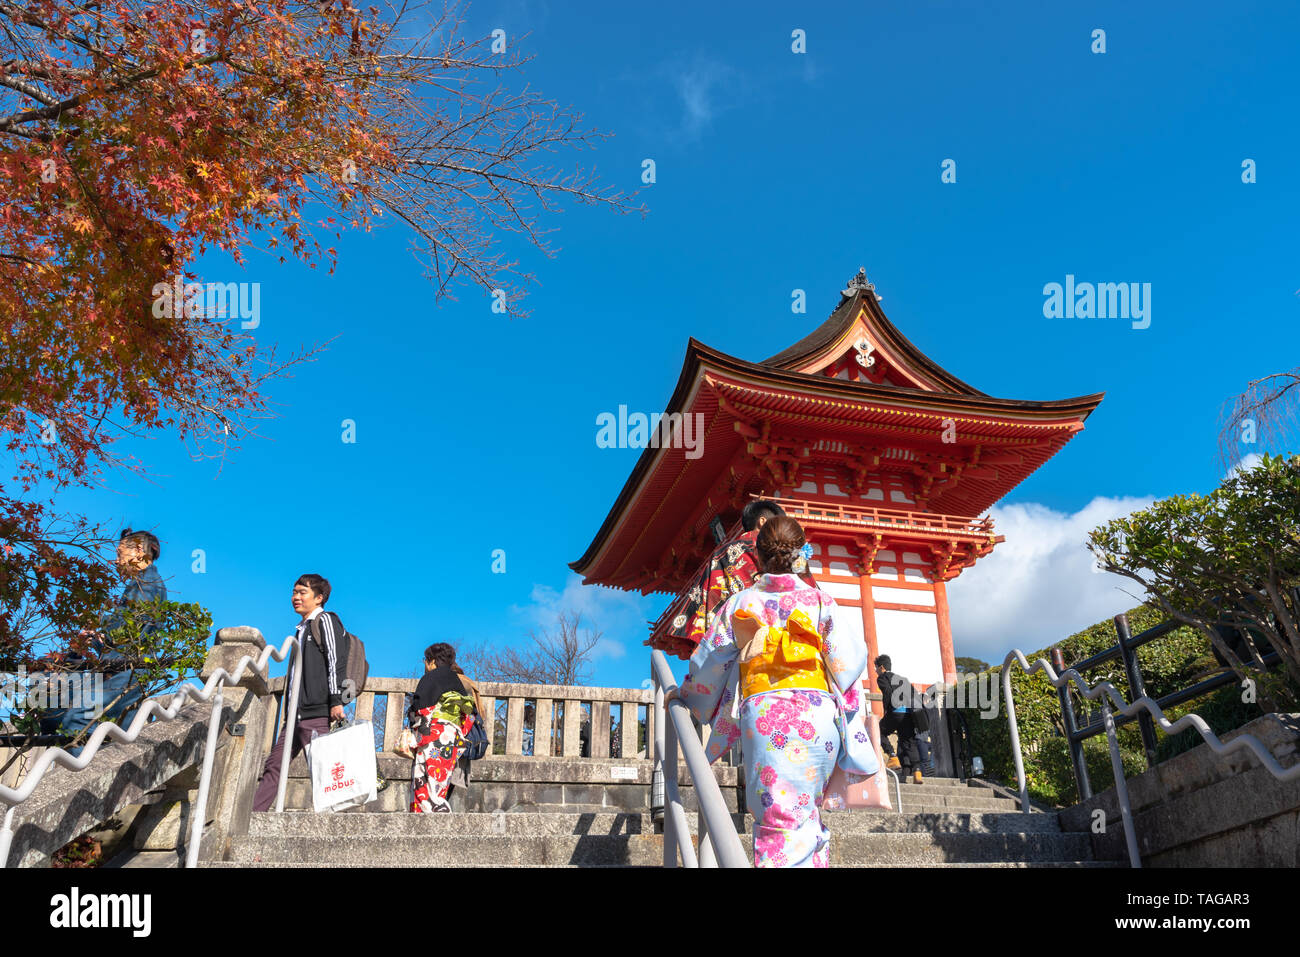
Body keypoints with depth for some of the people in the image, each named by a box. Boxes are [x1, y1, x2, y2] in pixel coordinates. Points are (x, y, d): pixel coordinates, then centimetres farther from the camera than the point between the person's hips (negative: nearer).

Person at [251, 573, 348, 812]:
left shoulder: (325, 621, -1)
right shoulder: (301, 629, 25)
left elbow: (336, 661, -12)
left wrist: (336, 700, -20)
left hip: (316, 713, -9)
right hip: (295, 713, 9)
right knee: (274, 765, 6)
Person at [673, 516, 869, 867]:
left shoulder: (739, 604, 9)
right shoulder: (821, 601, 9)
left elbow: (709, 662, 12)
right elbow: (847, 660, 3)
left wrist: (683, 696, 28)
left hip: (763, 717, -1)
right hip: (817, 717, 1)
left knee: (779, 817, -6)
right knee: (806, 814, 13)